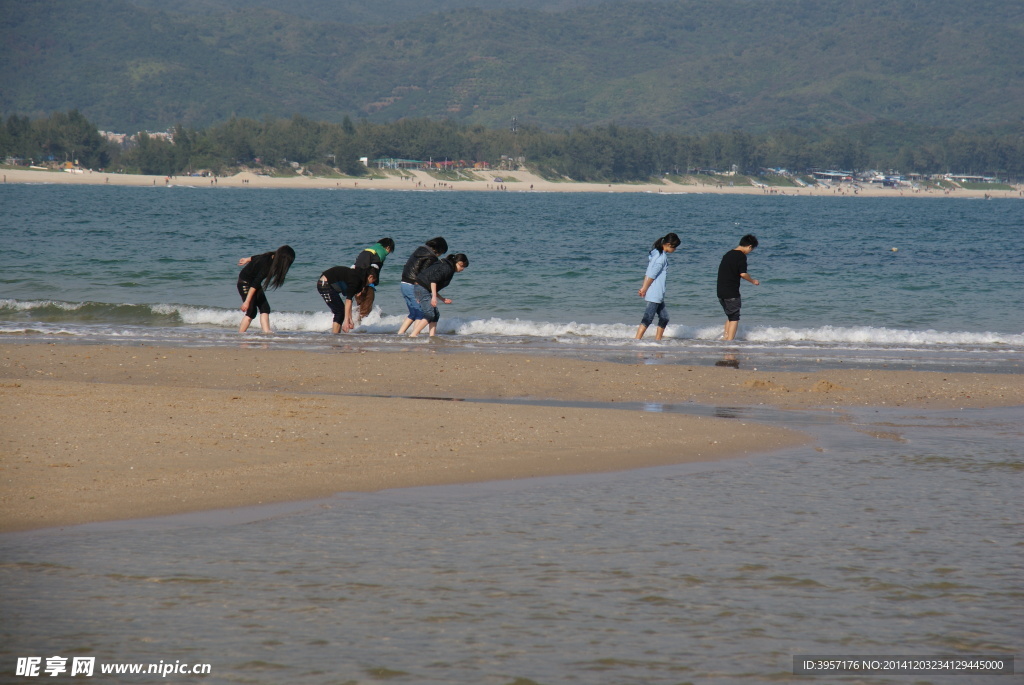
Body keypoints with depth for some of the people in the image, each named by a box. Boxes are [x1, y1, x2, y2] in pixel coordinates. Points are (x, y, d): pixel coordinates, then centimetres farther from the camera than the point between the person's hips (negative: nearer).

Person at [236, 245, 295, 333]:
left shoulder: (271, 257, -8)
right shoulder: (267, 265, -33)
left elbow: (258, 257, 12)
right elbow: (254, 285, -34)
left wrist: (247, 260, 32)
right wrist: (247, 302, -34)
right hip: (245, 282, -9)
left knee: (265, 308, -2)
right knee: (251, 311, -14)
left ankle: (266, 331, -9)